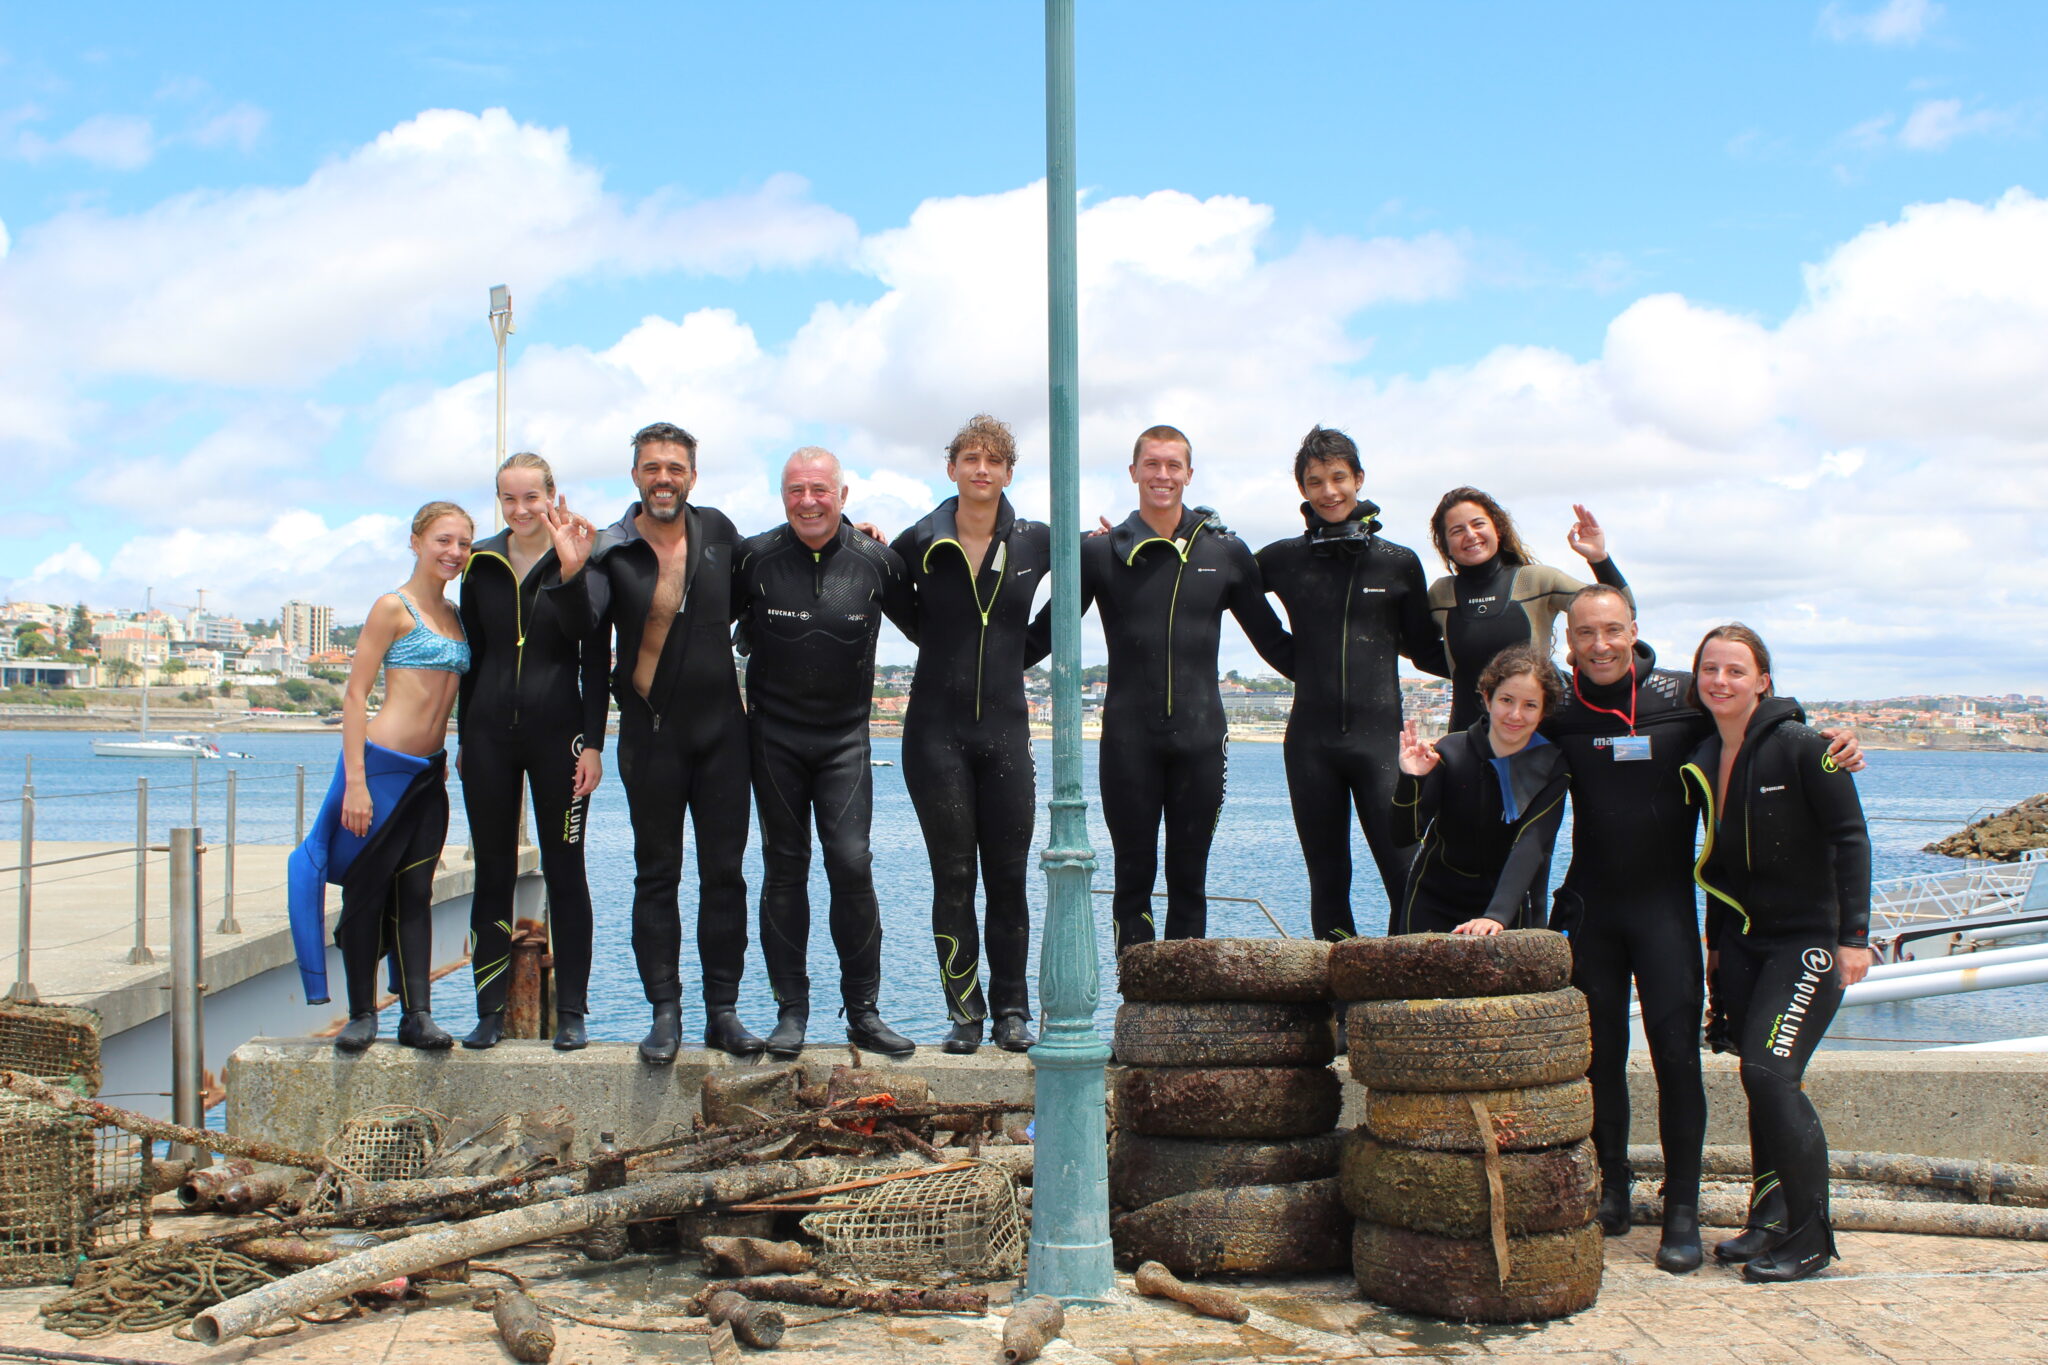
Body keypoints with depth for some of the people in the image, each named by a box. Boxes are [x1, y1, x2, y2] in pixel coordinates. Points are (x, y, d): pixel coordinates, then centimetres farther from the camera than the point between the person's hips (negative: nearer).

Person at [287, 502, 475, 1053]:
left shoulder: (457, 616, 13)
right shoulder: (394, 608, -7)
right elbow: (355, 695, -10)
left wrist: (444, 760, 14)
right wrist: (355, 780, -16)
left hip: (429, 773, 6)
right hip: (382, 765, -6)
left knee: (415, 893, 6)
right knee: (367, 892, 2)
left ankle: (418, 1014, 7)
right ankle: (362, 1014, 11)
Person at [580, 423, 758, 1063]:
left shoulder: (717, 531, 4)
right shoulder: (611, 550, -4)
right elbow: (586, 637, -13)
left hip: (721, 727, 2)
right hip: (651, 733, -2)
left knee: (724, 872, 4)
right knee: (657, 875, 5)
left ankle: (723, 1009, 12)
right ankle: (664, 1012, 11)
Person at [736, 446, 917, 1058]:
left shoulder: (875, 561, -2)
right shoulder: (755, 558, -4)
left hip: (845, 737, 0)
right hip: (774, 735, 1)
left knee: (852, 864, -10)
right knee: (785, 869, 4)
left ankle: (864, 1012, 1)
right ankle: (791, 1009, 12)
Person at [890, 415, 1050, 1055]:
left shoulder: (1036, 542, 2)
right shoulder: (920, 544, 1)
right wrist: (941, 645, 3)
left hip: (1005, 729, 1)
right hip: (937, 731, -1)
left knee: (1008, 877, 2)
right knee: (953, 876, 1)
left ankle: (1012, 1012, 11)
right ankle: (964, 1012, 8)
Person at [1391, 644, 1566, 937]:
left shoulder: (1551, 768, -9)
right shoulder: (1450, 751, -9)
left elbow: (1530, 848, -22)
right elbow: (1404, 835, -13)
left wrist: (1497, 915, -35)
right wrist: (1410, 781, -32)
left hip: (1510, 909, 0)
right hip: (1434, 905, 0)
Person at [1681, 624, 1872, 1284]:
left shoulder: (1801, 747, -13)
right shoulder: (1702, 762, 7)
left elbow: (1850, 839, -13)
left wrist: (1854, 935, -16)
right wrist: (1716, 941, 16)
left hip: (1809, 938, -6)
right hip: (1744, 940, 6)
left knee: (1770, 1071, -15)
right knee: (1759, 1078, 6)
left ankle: (1810, 1236, -4)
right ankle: (1770, 1219, 18)